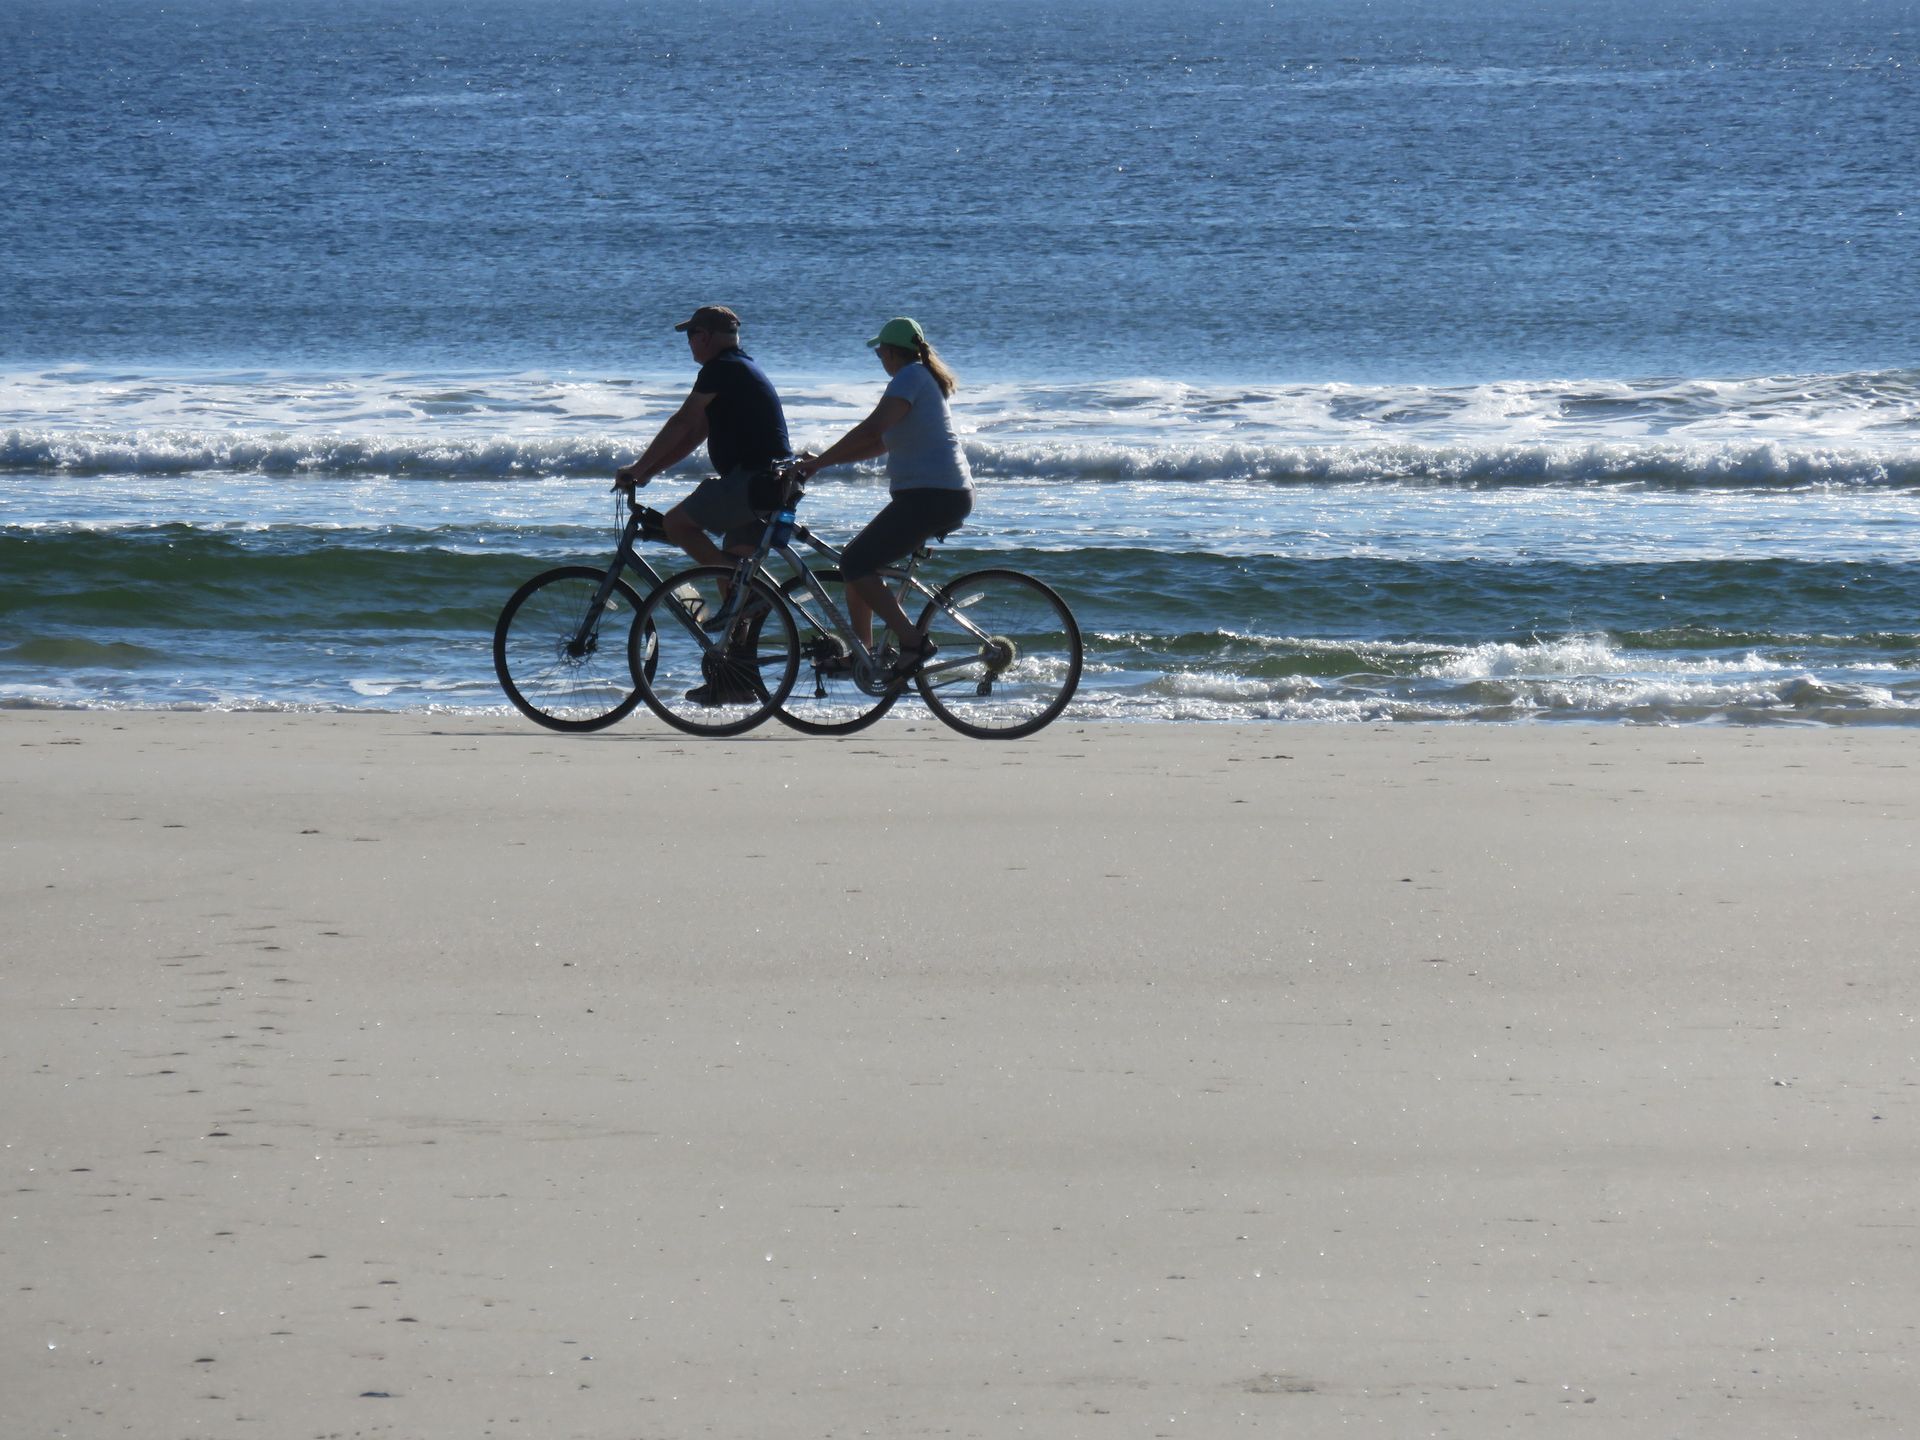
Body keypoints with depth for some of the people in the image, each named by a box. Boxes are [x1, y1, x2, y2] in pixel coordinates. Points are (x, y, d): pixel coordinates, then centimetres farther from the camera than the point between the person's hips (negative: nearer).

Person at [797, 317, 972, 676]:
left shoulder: (910, 377, -9)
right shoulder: (924, 380, 22)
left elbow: (872, 428, -22)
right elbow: (880, 442, 24)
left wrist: (819, 461, -18)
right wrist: (822, 461, 17)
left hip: (930, 496, -10)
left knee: (855, 564, -11)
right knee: (859, 561, 17)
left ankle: (913, 642, -17)